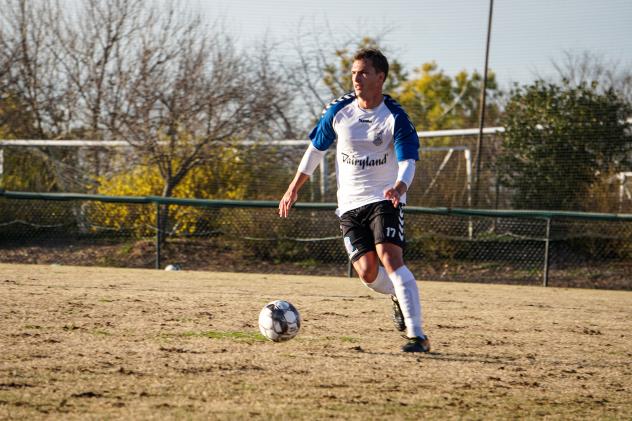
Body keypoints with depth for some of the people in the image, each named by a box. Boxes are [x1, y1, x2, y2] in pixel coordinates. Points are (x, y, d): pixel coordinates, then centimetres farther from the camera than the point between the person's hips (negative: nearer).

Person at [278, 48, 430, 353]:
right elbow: (316, 149, 13)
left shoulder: (395, 118, -11)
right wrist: (293, 189, 13)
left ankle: (417, 336, -24)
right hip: (350, 204, 4)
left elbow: (408, 161, -18)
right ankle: (398, 296, 31)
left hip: (384, 200, -4)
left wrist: (398, 188, -39)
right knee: (367, 273, -6)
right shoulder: (338, 111, 1)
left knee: (390, 259, -23)